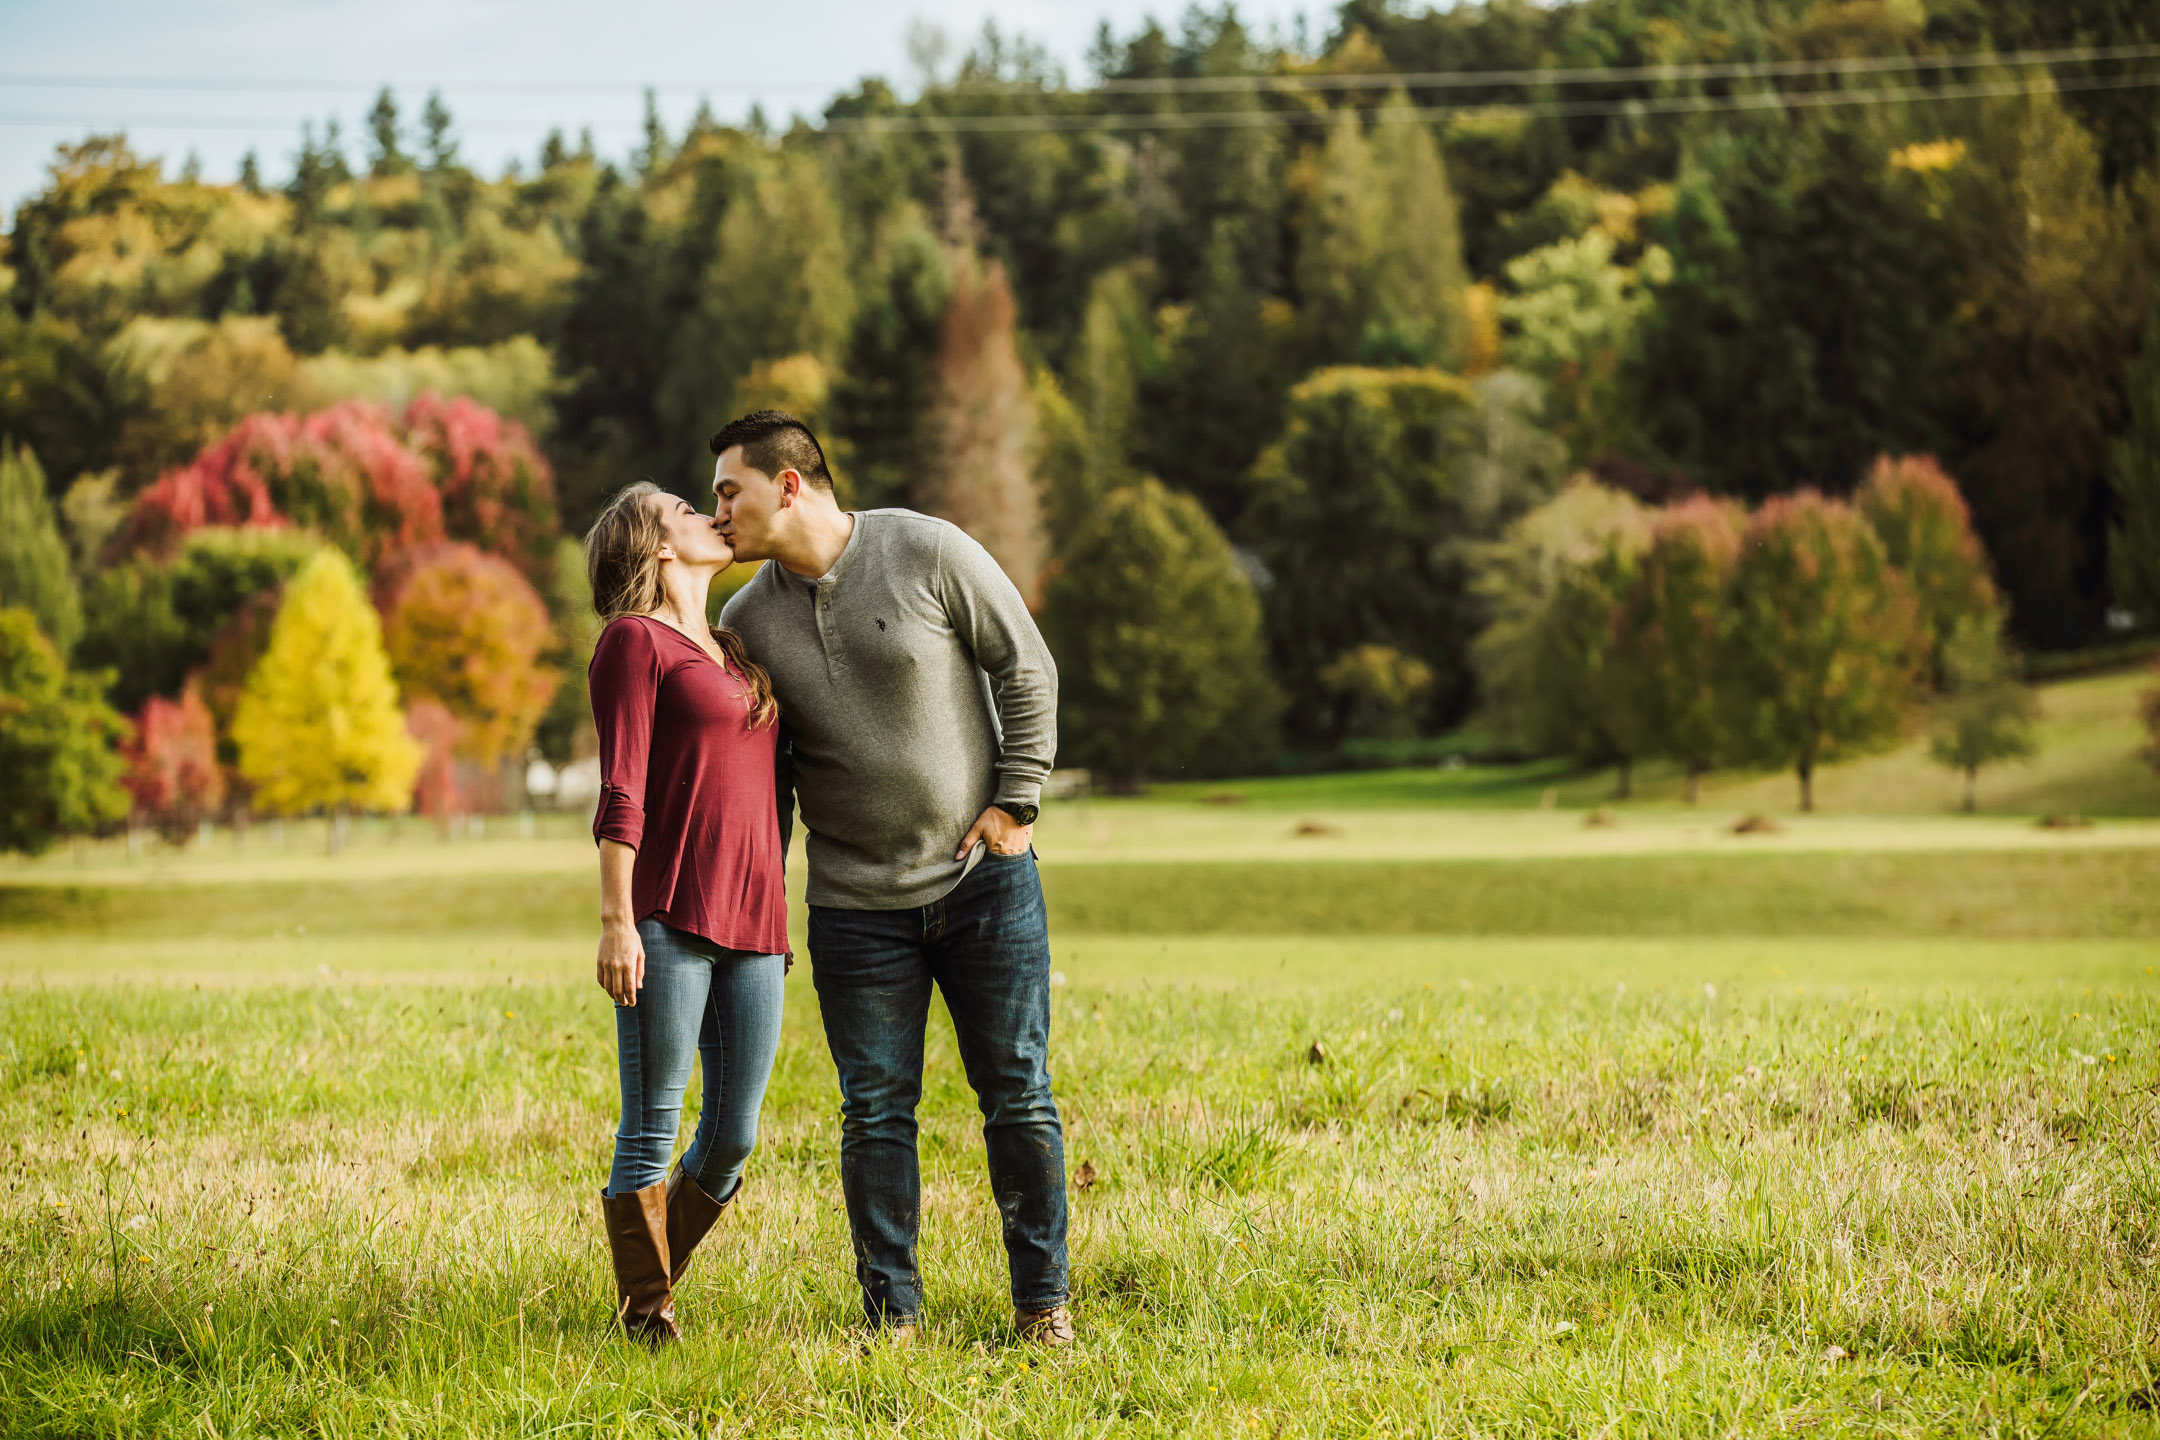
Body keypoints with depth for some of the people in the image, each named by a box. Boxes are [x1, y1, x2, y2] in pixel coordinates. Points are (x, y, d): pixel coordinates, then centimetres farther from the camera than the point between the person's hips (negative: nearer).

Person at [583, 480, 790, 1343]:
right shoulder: (635, 640, 0)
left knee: (735, 1134, 5)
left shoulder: (732, 650, 23)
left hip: (751, 918, 7)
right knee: (652, 1130, -3)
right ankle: (646, 1317, 4)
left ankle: (652, 1289, 21)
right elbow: (621, 794, -8)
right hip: (669, 916, -7)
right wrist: (617, 922, -15)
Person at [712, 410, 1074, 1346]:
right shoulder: (748, 620, 2)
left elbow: (1027, 670, -1)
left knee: (1018, 1096, 2)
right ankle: (892, 1314, 12)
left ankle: (1042, 1301, 14)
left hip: (985, 881, -2)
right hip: (856, 907, 2)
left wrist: (1015, 801, -6)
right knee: (875, 1112, 2)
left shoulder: (930, 555, -8)